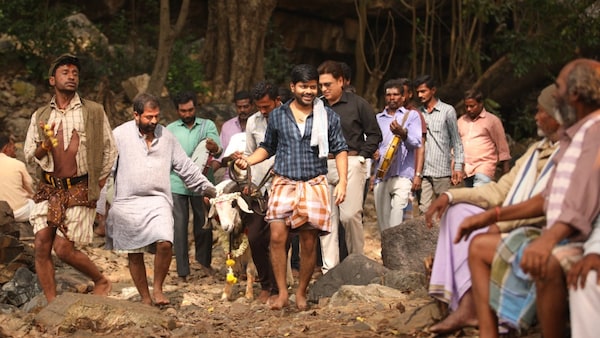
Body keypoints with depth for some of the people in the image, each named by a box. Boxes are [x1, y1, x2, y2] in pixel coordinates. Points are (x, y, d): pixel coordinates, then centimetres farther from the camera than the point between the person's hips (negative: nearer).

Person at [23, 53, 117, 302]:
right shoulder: (41, 116, 8)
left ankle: (101, 281, 16)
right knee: (41, 246, -6)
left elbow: (110, 151, 7)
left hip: (79, 190, -3)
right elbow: (29, 156, 8)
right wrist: (45, 145, -13)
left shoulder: (93, 112, 1)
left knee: (63, 248, -9)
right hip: (48, 189, 3)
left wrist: (98, 185, 4)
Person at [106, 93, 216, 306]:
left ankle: (158, 288, 1)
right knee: (134, 254, 6)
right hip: (127, 203, -1)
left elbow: (186, 167, 14)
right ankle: (145, 298, 21)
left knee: (165, 244, -19)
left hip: (158, 202, 1)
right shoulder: (120, 135, -3)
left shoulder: (166, 137, 8)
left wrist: (208, 188, 12)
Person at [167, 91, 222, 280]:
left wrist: (215, 148, -33)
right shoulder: (170, 129, 8)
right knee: (179, 226, -2)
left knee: (204, 224, 6)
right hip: (177, 184, 0)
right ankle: (182, 271, 4)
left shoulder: (208, 126, 6)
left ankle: (203, 259, 31)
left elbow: (219, 150, -9)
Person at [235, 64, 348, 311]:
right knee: (277, 237, -12)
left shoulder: (328, 117, 5)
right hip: (283, 183, 1)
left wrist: (342, 181, -6)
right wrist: (248, 160, -1)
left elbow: (340, 150, 6)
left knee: (309, 242, 0)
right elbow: (267, 148, 17)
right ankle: (282, 293, -3)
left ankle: (301, 293, 15)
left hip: (314, 185, -1)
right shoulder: (277, 116, 8)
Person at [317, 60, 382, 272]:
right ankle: (329, 268, 6)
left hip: (351, 164, -3)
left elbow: (374, 134, 5)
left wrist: (362, 157, -4)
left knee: (350, 215, -10)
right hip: (323, 166, 4)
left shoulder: (357, 104, 2)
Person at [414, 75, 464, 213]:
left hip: (442, 170, -2)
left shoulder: (447, 111, 5)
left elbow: (456, 141, 6)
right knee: (424, 209, -7)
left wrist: (458, 166, -1)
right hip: (422, 170, 2)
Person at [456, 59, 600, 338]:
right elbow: (550, 199, 24)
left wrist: (551, 237, -45)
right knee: (479, 246, 15)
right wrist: (492, 216, 22)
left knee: (546, 263, -41)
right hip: (558, 240, 11)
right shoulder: (573, 136, 18)